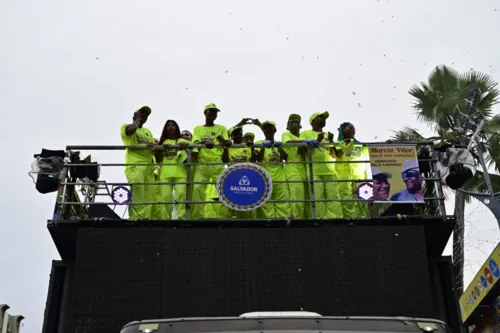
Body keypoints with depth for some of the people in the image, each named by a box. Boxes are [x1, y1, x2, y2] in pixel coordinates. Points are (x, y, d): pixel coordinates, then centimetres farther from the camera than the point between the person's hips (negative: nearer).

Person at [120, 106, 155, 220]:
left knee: (148, 196, -4)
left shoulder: (147, 131, 31)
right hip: (134, 166, -7)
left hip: (148, 166, 7)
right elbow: (131, 129, -15)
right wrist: (137, 120, 5)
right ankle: (135, 220, -25)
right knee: (136, 195, -20)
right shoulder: (126, 127, 11)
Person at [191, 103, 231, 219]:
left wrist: (224, 141, -21)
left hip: (217, 164, 0)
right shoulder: (198, 128, 17)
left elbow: (228, 143, 5)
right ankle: (197, 216, -11)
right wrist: (204, 141, -23)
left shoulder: (221, 128, 17)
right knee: (197, 188, -14)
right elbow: (195, 143, 0)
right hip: (202, 164, 0)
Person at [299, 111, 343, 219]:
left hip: (330, 171, 4)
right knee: (317, 199, -13)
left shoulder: (327, 135, 25)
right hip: (314, 172, -4)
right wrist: (317, 141, -7)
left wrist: (331, 142, 5)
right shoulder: (306, 133, 11)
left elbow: (334, 155, 21)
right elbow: (301, 150, -2)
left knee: (334, 199, -5)